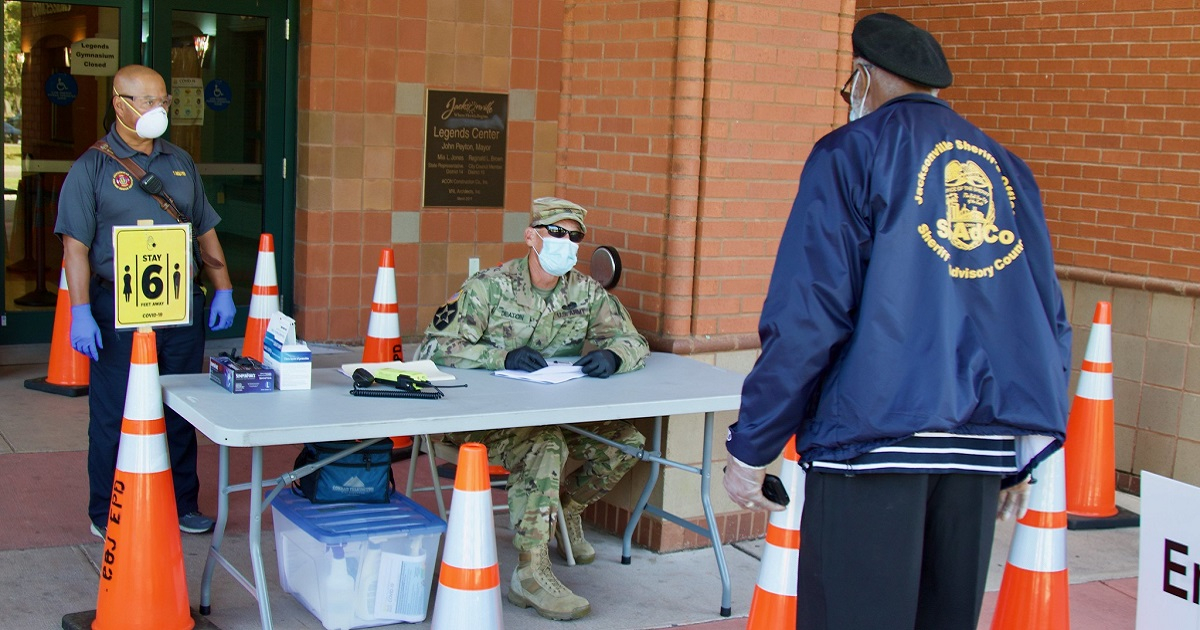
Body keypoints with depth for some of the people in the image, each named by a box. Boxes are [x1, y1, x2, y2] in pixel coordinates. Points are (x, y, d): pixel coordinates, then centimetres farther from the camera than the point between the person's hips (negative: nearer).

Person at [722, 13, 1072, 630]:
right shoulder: (1009, 169, 16)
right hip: (981, 449, 6)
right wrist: (1025, 457, 23)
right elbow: (1049, 325, 16)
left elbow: (806, 316, -9)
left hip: (876, 437, -5)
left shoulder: (851, 152, 0)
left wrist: (749, 449, -3)